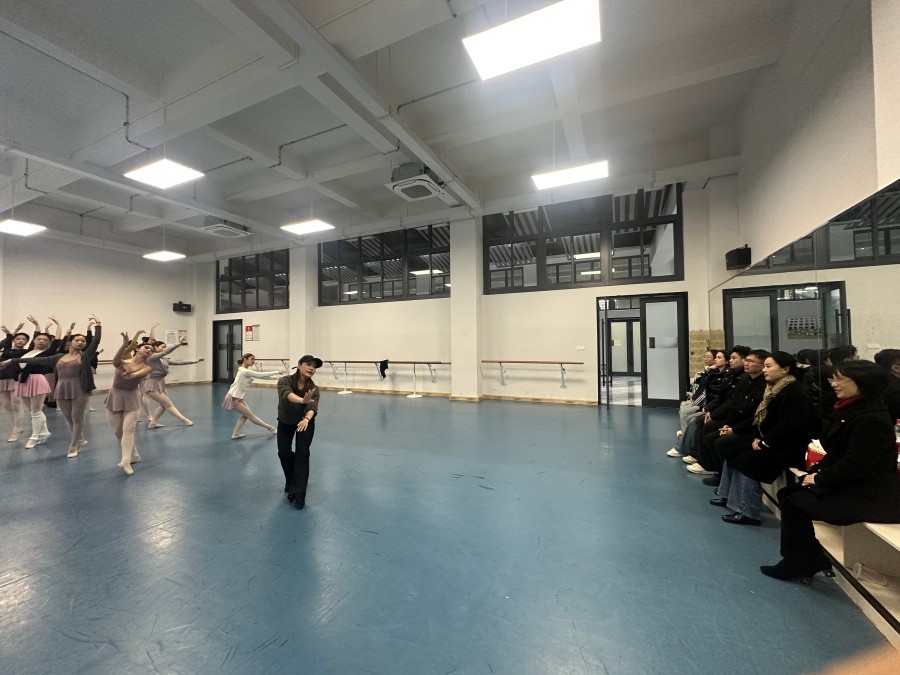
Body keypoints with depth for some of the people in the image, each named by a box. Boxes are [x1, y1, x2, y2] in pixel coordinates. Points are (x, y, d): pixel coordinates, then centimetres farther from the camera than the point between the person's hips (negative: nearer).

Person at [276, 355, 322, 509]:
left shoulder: (313, 389, -22)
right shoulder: (285, 381, -25)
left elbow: (313, 407, -36)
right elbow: (287, 394, -46)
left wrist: (306, 419, -59)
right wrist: (302, 400, -67)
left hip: (305, 422, -1)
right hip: (285, 422, 1)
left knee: (302, 454, -13)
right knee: (283, 453, -2)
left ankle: (298, 492, -10)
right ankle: (292, 481, 26)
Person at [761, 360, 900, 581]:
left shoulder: (871, 419, -23)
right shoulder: (852, 410, 8)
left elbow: (854, 466, -25)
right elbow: (835, 454, 14)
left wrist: (820, 479, -13)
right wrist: (816, 471, 1)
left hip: (869, 496, -9)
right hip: (850, 485, 9)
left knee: (795, 503, -12)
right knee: (787, 494, 3)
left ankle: (796, 565, 7)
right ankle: (811, 560, 12)